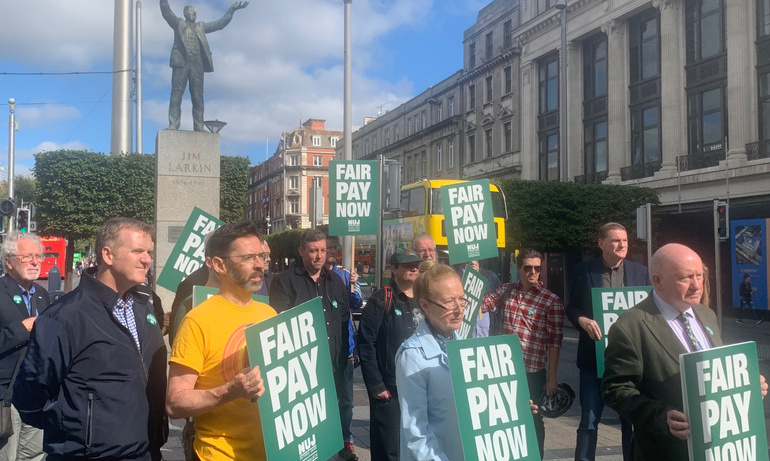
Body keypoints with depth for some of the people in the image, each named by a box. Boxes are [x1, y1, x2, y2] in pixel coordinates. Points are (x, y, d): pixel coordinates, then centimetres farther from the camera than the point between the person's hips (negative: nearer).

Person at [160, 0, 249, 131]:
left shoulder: (201, 26, 26)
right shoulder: (178, 23, 18)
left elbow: (220, 24, 23)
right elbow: (166, 13, 4)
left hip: (197, 64, 3)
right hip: (181, 62, -3)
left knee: (198, 96, -2)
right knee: (176, 94, -9)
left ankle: (199, 127, -3)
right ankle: (173, 124, -12)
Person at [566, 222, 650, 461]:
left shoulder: (640, 272, 4)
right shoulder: (583, 271, -1)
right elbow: (571, 308, 3)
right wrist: (582, 320, -18)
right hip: (594, 356, -2)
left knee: (631, 420, 12)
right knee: (589, 421, 3)